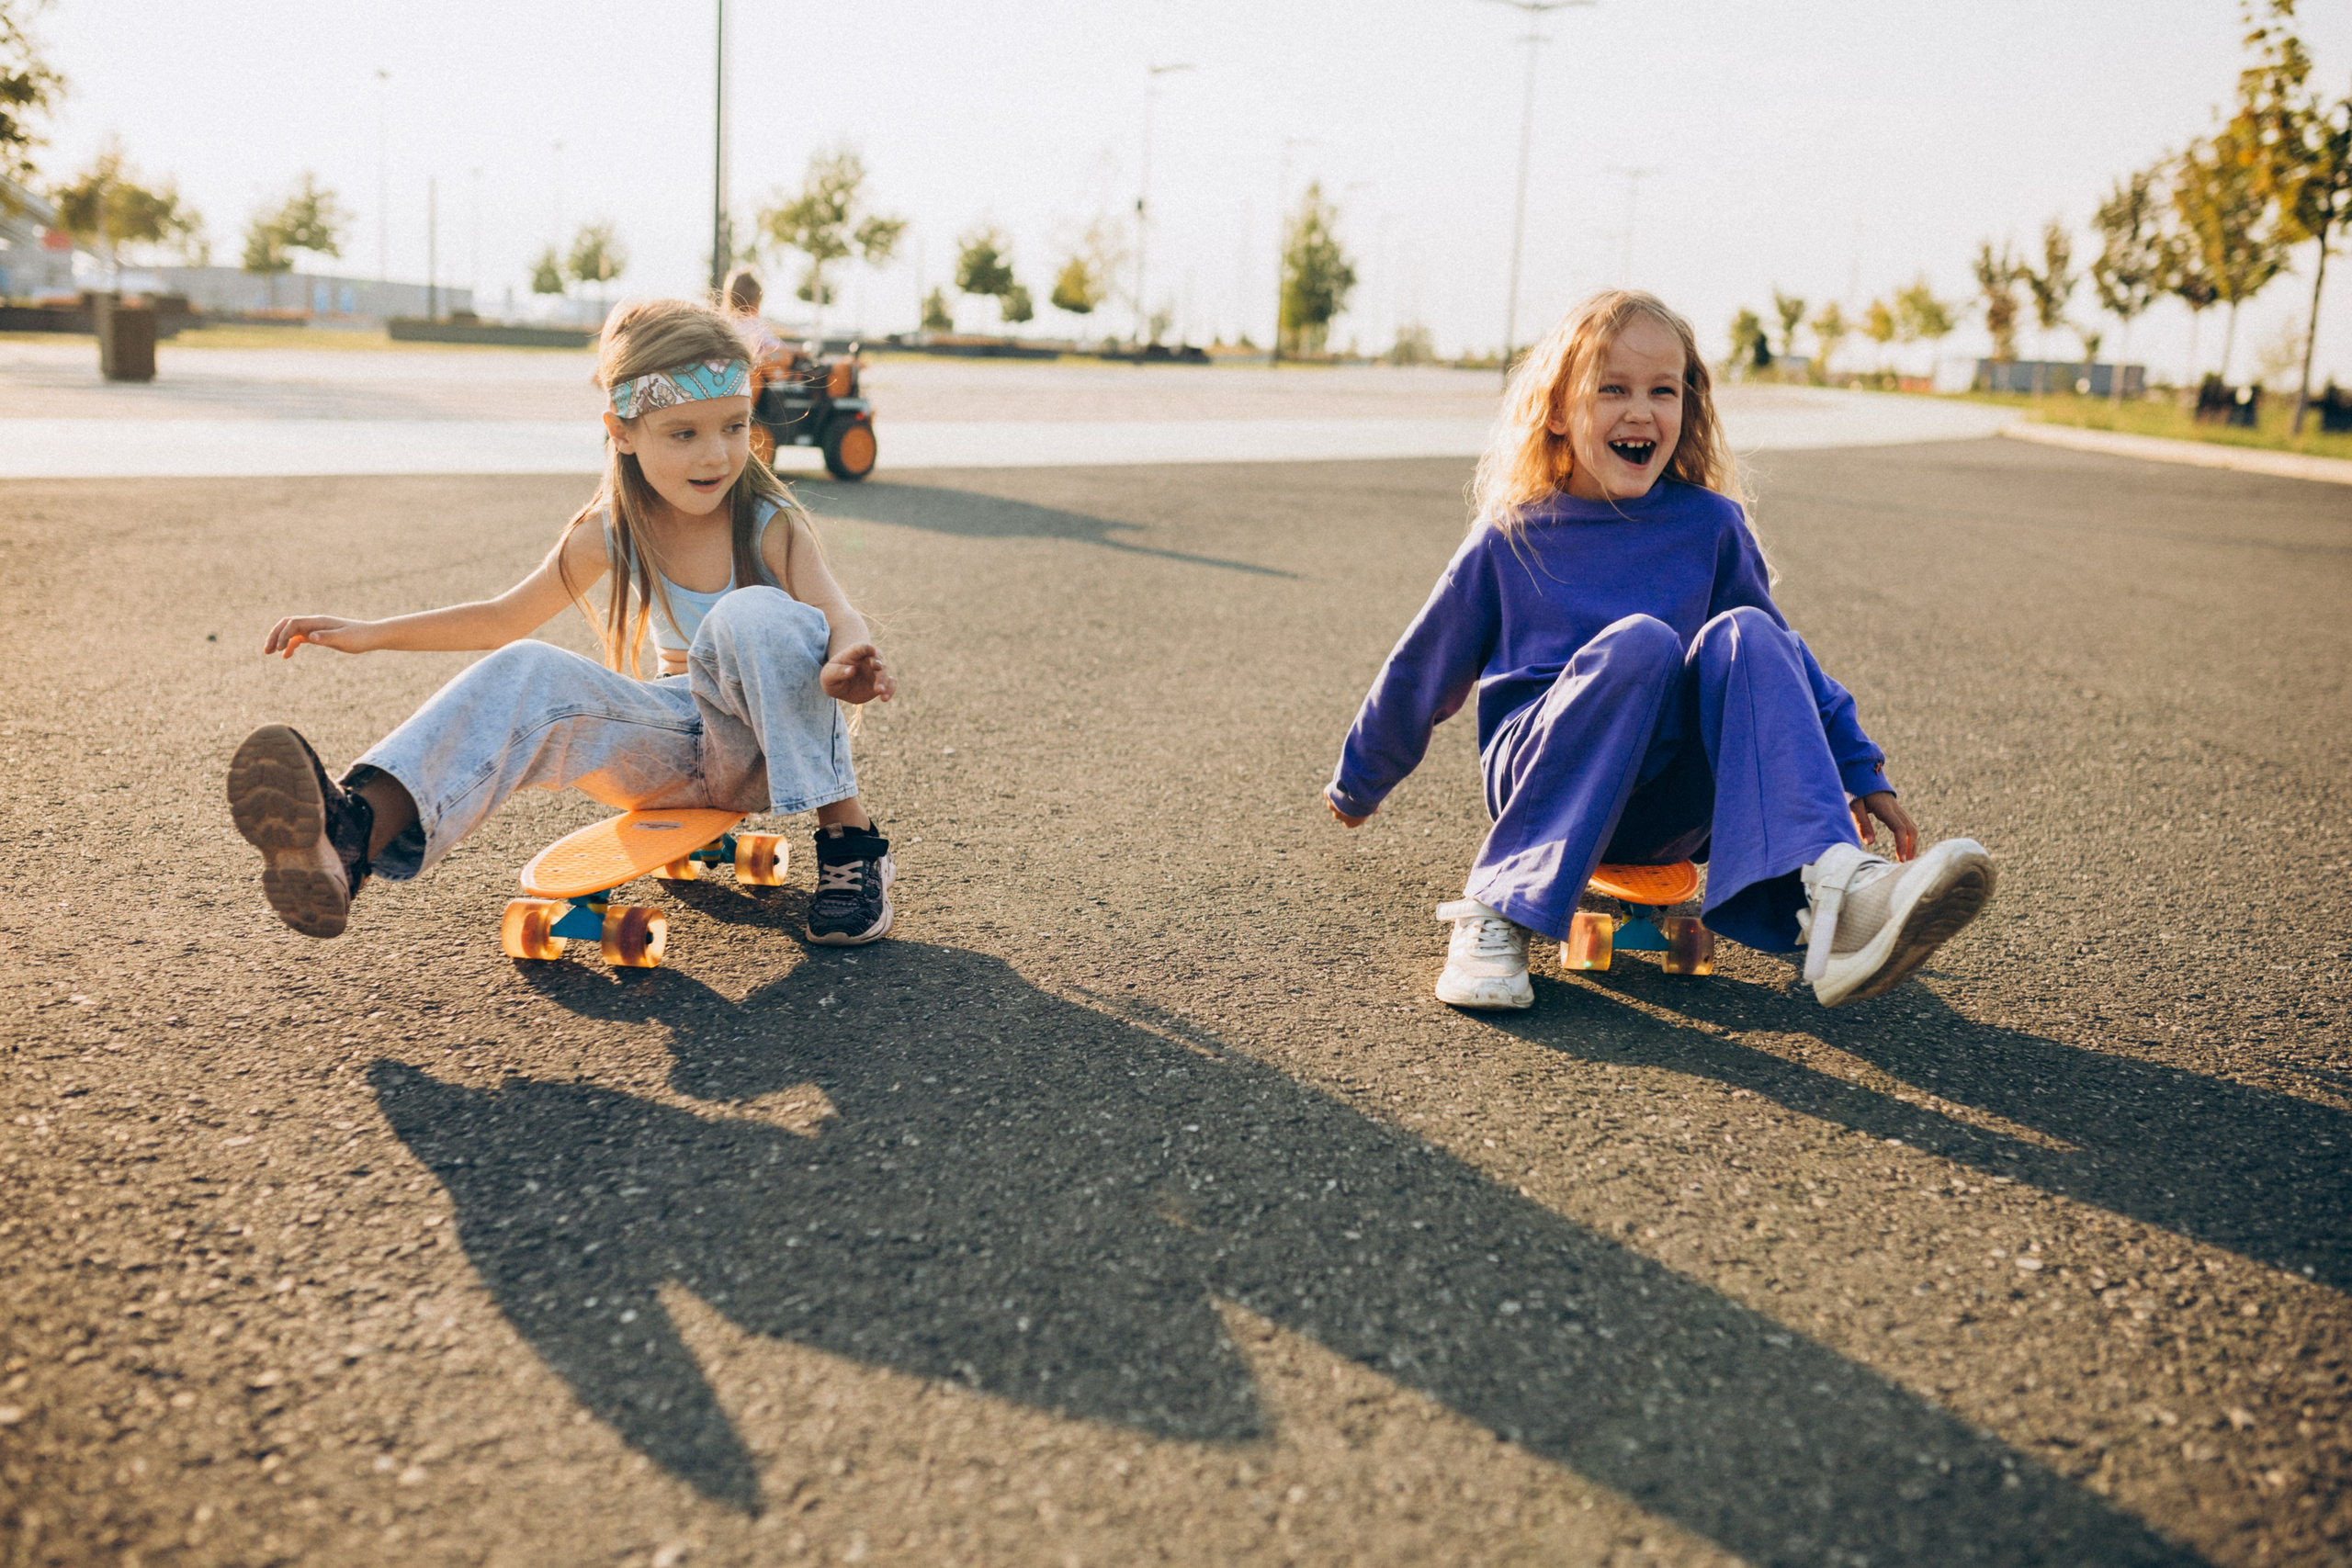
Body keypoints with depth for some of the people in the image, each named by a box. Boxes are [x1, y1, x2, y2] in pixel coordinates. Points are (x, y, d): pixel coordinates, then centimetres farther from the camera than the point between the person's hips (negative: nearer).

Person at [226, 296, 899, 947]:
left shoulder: (770, 525, -12)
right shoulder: (610, 534, -1)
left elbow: (837, 614, -26)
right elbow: (506, 617, 10)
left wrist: (845, 663, -51)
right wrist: (371, 633, 2)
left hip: (775, 742, -3)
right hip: (681, 739, 4)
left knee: (754, 616, -34)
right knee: (528, 677, -22)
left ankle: (849, 841, -25)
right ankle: (355, 833, -45)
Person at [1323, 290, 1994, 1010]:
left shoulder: (1710, 527, 5)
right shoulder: (1510, 539, 0)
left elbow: (1784, 660, 17)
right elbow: (1422, 670, 11)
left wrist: (1862, 775, 14)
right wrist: (1357, 784, 21)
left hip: (1674, 806, 2)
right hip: (1541, 780, -2)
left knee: (1743, 635, -24)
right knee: (1640, 642, -30)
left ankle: (1835, 896, -44)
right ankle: (1498, 909, -28)